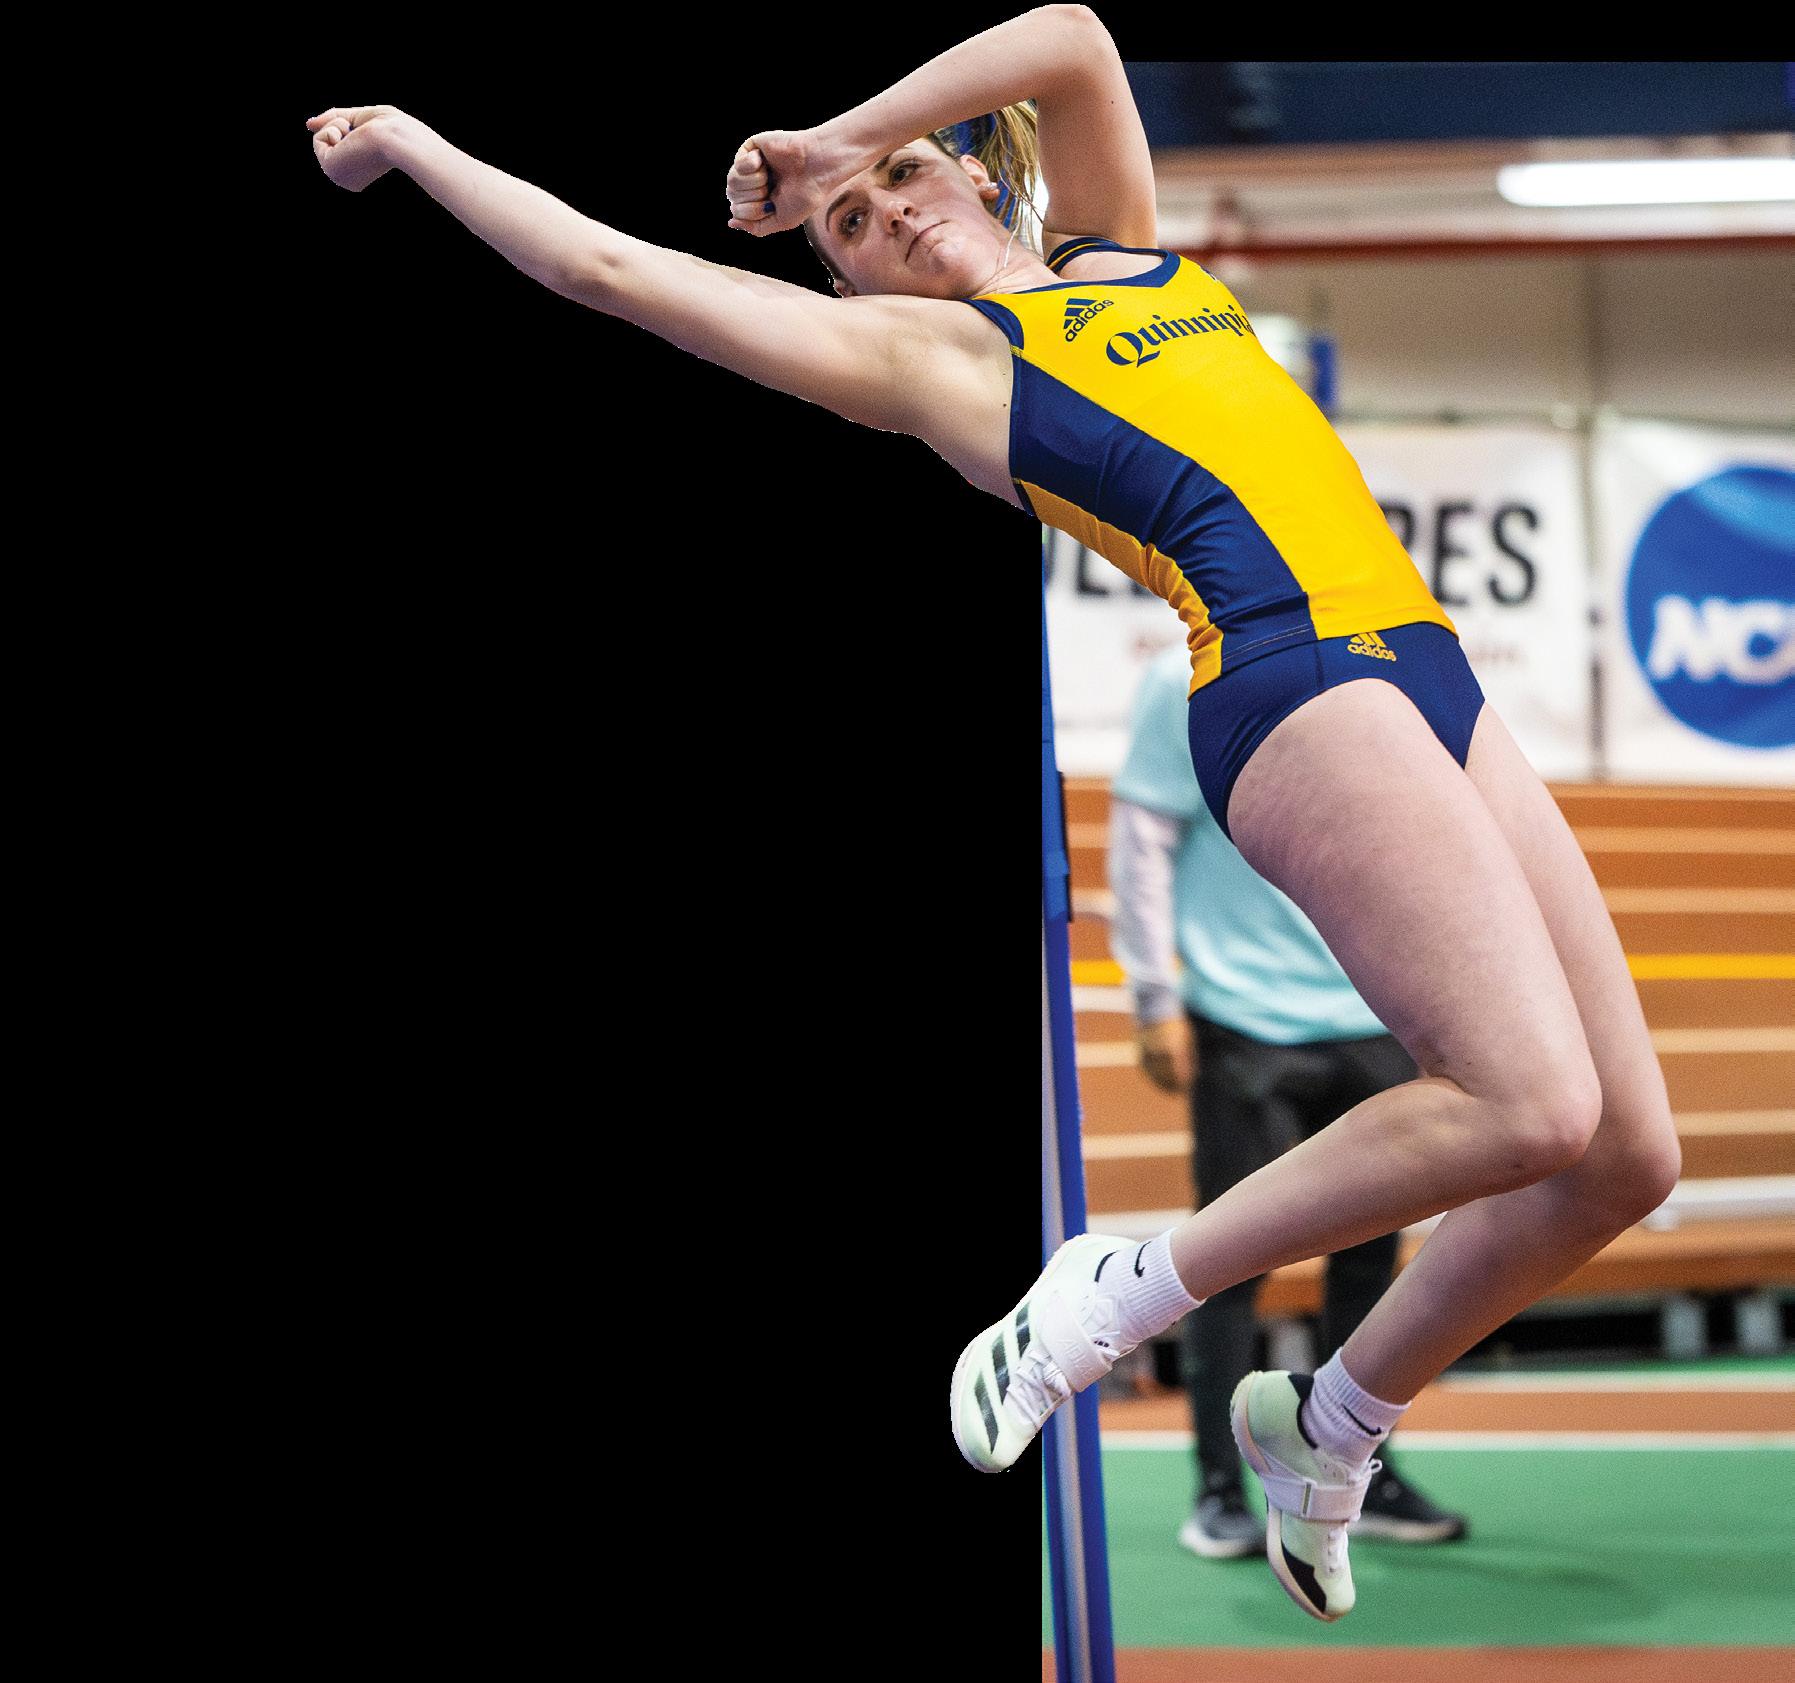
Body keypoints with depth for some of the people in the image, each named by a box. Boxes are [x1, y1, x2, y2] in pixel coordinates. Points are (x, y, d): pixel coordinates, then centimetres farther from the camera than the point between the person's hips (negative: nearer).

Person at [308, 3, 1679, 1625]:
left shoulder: (1121, 248, 26)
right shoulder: (918, 344, 9)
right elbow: (610, 266, 10)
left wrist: (845, 137, 19)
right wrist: (412, 142, 20)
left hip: (1430, 679, 7)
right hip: (1293, 675, -7)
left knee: (1626, 1153, 0)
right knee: (1531, 1102, -22)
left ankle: (1330, 1421, 17)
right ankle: (1131, 1286, -6)